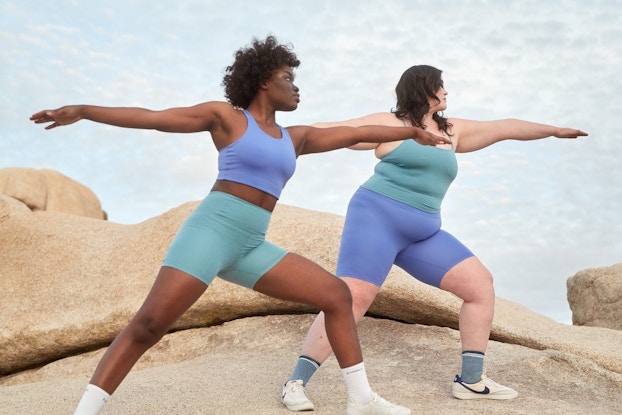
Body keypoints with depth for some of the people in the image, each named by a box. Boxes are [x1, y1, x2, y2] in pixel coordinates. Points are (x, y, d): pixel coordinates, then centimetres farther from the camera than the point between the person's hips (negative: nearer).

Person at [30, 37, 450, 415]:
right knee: (148, 325, -17)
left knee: (337, 295, 2)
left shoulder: (294, 137, 21)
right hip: (210, 231, -6)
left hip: (250, 248, 6)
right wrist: (81, 111, -6)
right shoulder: (226, 115, 5)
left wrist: (411, 132, 35)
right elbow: (151, 118, 1)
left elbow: (352, 133, 28)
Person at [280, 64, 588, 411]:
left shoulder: (452, 131, 20)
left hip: (422, 234, 7)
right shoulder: (390, 124, 2)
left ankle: (471, 380, 11)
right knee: (352, 299, -19)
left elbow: (504, 128, 27)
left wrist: (555, 130, 36)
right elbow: (337, 131, -1)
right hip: (377, 218, -7)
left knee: (481, 283, 3)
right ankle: (296, 382, -10)